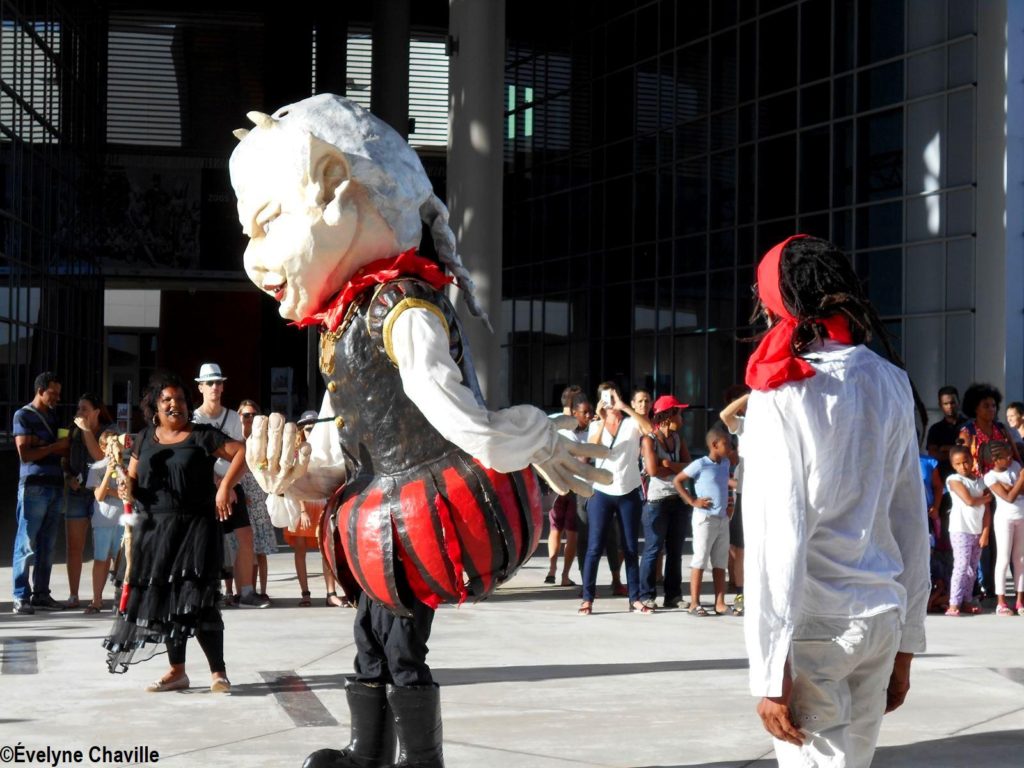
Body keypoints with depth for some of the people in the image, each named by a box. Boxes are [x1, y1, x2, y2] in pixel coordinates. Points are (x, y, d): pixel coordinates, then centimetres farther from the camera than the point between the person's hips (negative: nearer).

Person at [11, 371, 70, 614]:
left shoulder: (52, 416, 18)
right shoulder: (23, 415, -2)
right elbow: (25, 454, -11)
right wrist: (54, 446, -8)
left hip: (55, 486, 7)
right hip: (33, 486, -7)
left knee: (47, 545, 7)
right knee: (26, 544, -5)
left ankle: (41, 594, 11)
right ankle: (21, 598, -4)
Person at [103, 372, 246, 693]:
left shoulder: (201, 435, -1)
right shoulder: (145, 439, 12)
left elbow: (242, 452, -6)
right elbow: (132, 478, 18)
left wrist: (225, 486, -17)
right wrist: (128, 489, -5)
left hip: (195, 528, -5)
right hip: (154, 530, 5)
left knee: (195, 600, -11)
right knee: (162, 599, 6)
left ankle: (218, 671, -4)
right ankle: (177, 671, 17)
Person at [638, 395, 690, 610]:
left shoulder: (678, 439, 13)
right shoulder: (649, 440, -6)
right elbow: (653, 470, -18)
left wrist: (668, 464, -13)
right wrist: (677, 469, -5)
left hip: (678, 499, 6)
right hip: (656, 501, -6)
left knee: (675, 550, 9)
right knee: (653, 550, -4)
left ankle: (673, 595, 16)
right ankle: (647, 596, 2)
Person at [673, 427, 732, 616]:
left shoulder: (725, 463, 9)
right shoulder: (700, 464, -10)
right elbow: (677, 481, -7)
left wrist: (728, 503, 12)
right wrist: (692, 501, -11)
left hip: (723, 519, 7)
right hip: (705, 518, -7)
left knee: (720, 563, 8)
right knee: (700, 561, -3)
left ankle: (720, 604, 12)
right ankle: (694, 604, 0)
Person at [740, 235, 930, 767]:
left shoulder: (783, 394, -10)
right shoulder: (892, 384, 7)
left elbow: (777, 534, -15)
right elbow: (912, 522, 10)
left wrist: (770, 670, -13)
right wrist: (906, 643, 17)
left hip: (814, 626, -6)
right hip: (882, 618, 6)